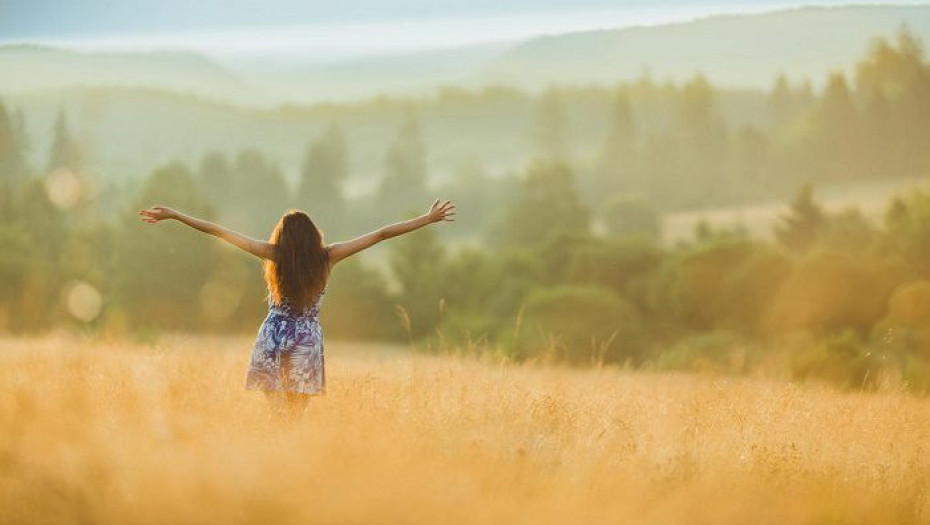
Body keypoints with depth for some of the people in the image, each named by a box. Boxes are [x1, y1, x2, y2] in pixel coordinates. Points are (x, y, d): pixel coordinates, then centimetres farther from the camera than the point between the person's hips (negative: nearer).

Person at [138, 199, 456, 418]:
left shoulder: (274, 256, -8)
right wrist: (429, 218, 1)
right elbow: (381, 235, -3)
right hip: (307, 340, 0)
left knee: (277, 414, 7)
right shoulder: (326, 258, -7)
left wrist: (173, 215, -1)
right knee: (295, 416, 7)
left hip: (273, 338, 0)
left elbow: (217, 231, -6)